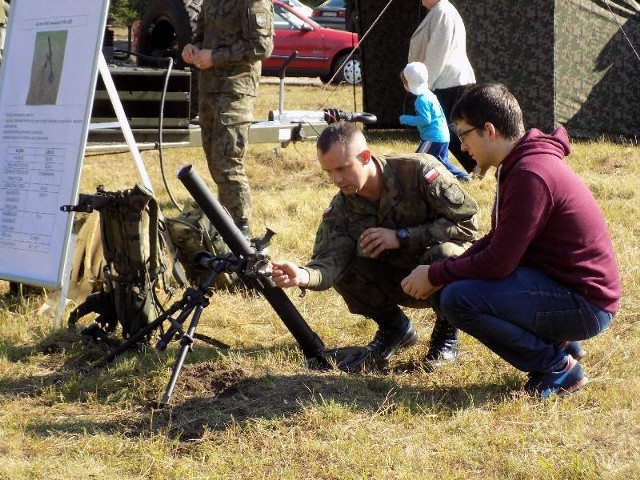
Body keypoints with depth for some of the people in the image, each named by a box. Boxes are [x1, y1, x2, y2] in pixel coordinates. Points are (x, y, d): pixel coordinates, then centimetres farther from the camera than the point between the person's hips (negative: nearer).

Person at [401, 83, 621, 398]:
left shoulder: (530, 175, -23)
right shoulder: (523, 163, 9)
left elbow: (498, 262, -22)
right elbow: (497, 240, 13)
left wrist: (436, 275, -9)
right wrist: (441, 273, 2)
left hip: (584, 304, -10)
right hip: (562, 282, 10)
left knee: (458, 299, -23)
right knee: (459, 282, 16)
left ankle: (557, 366, -6)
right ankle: (557, 342, 14)